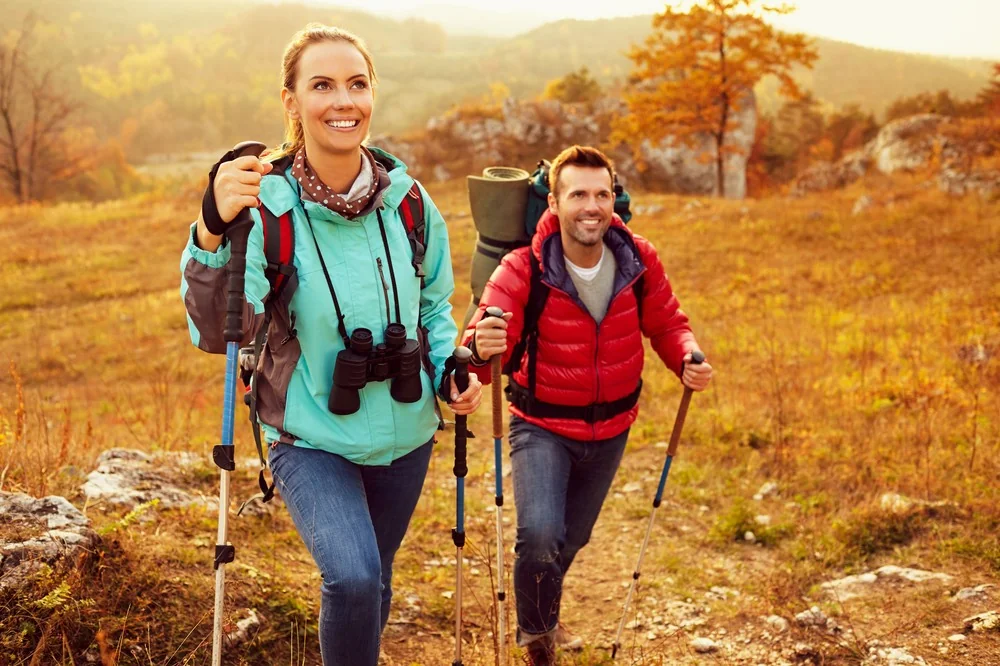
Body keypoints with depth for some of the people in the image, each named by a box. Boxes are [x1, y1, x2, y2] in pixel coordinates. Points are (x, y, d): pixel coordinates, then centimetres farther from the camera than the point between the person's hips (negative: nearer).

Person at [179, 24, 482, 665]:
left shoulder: (407, 202, -7)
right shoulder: (265, 204, -19)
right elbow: (219, 333, -30)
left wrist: (453, 371, -9)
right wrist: (213, 235, -45)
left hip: (403, 434, 4)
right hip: (311, 439, -4)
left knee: (374, 581, 21)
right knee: (352, 578, -25)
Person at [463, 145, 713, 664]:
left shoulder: (639, 260, -13)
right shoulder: (523, 269, -24)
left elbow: (667, 325, 0)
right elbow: (481, 345, -31)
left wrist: (688, 359, -22)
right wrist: (481, 349, -56)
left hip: (611, 427, 4)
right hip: (542, 426, -4)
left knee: (572, 538, 22)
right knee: (540, 535, -23)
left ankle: (543, 616, 56)